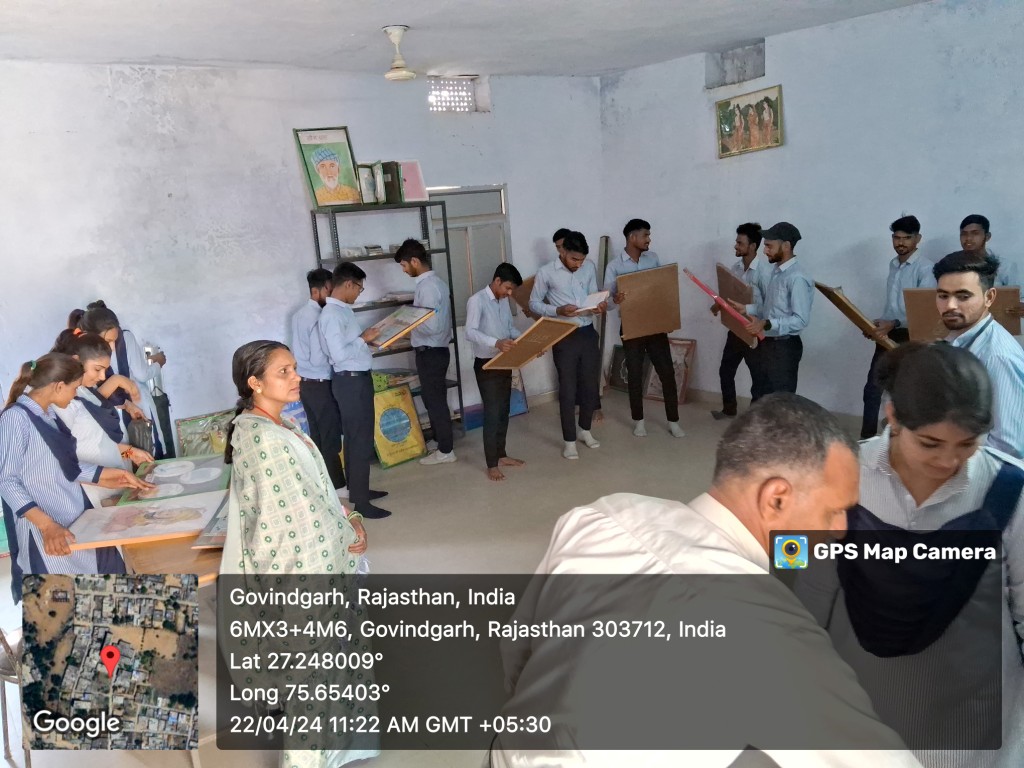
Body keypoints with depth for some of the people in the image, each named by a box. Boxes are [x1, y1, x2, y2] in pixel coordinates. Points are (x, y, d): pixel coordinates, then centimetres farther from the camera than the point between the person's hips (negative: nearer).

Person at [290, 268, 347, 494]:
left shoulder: (300, 314, 11)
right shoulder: (317, 317, -20)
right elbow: (319, 358, -25)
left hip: (304, 382, 9)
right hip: (319, 384, -9)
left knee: (316, 433, 14)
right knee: (331, 435, -1)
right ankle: (337, 485, 6)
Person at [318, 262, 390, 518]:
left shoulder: (342, 310, 11)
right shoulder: (332, 314, -20)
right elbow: (339, 354, -27)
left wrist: (368, 341, 8)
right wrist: (364, 339, -17)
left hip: (357, 379, 10)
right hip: (350, 381, -10)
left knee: (355, 437, 18)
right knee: (361, 440, -6)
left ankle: (358, 490, 31)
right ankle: (360, 502, 1)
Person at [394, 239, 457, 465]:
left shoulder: (427, 286, -20)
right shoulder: (435, 281, 11)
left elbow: (431, 326, -26)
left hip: (430, 352, -10)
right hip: (436, 349, 10)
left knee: (435, 401, 0)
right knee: (434, 399, 18)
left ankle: (445, 451, 9)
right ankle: (440, 441, 28)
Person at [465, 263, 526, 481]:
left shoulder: (504, 301, 10)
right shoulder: (477, 301, -16)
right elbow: (470, 332, -28)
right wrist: (496, 343, -43)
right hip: (486, 365, -8)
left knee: (504, 411, 14)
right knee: (492, 413, -6)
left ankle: (501, 455, 27)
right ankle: (491, 465, 2)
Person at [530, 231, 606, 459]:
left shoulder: (590, 268, 4)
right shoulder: (546, 272, -8)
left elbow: (593, 296, 11)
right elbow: (534, 303, -3)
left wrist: (600, 306, -13)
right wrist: (557, 310, -20)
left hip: (588, 333, 4)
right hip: (564, 337, -4)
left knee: (591, 384, 12)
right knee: (568, 389, 0)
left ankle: (585, 430, 33)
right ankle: (569, 440, 12)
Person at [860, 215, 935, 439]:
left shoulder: (925, 268, -12)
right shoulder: (893, 264, 11)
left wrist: (893, 324, -25)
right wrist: (880, 323, 6)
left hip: (910, 338, -7)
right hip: (887, 335, 7)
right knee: (872, 388, 7)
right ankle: (866, 439, 15)